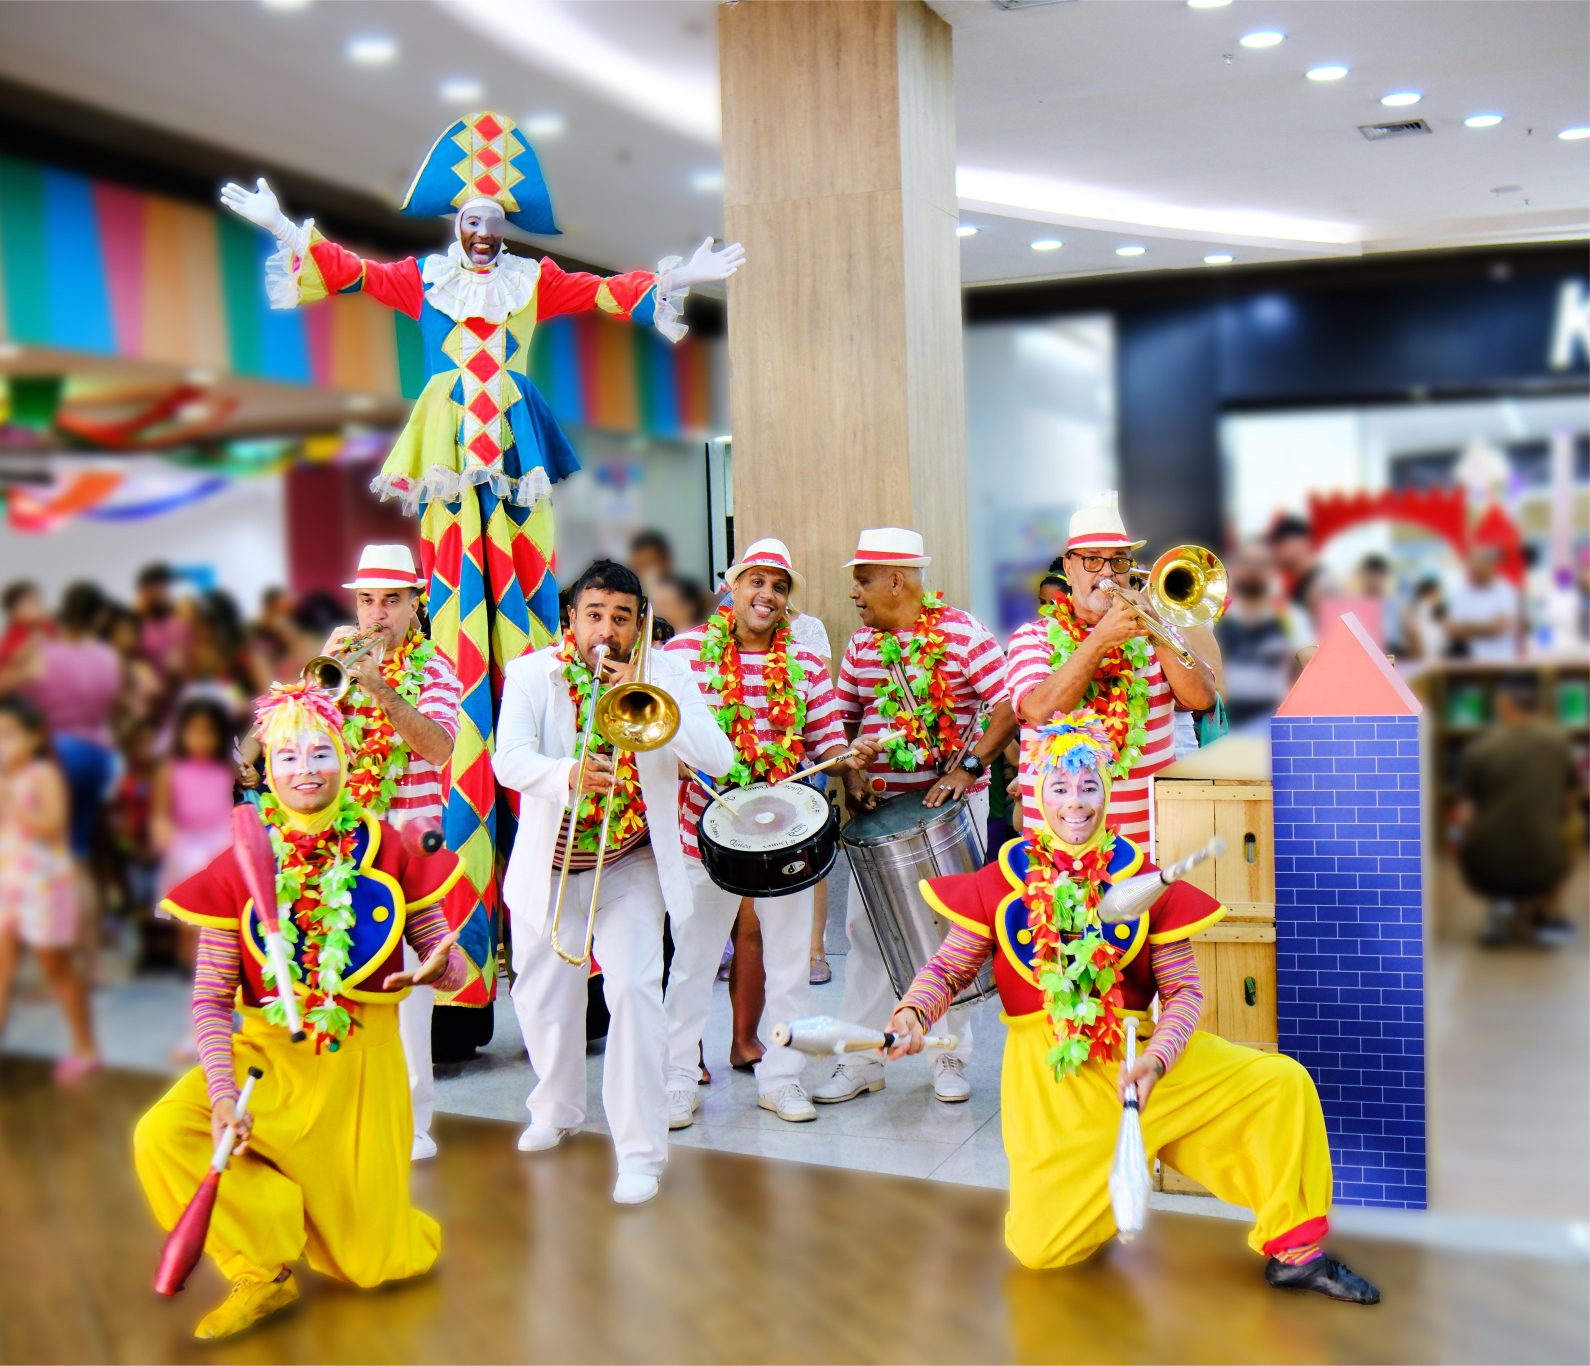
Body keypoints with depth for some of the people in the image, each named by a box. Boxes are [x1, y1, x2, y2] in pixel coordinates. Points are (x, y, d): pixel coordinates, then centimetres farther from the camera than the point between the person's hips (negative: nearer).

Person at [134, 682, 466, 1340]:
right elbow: (210, 999, -6)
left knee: (373, 1263, 3)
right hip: (267, 1056, 1)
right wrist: (223, 1092, -20)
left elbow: (450, 962, -1)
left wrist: (439, 966, -26)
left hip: (361, 1062, -1)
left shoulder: (384, 850, -6)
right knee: (162, 1138, -26)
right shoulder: (240, 868, -5)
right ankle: (266, 1272, -3)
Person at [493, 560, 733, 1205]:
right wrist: (569, 775, -42)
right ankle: (558, 1109, 43)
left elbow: (718, 758, -17)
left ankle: (641, 1150, -7)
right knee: (543, 995, 14)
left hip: (630, 867, -1)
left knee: (635, 988, -16)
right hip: (548, 866, 2)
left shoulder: (664, 673, -4)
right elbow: (509, 760, -21)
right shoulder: (532, 675, -6)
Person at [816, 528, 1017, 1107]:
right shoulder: (861, 644, 6)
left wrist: (968, 767, -21)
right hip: (879, 807, 4)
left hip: (953, 803, -4)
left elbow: (1012, 706, -14)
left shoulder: (960, 631, -9)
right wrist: (849, 773, -2)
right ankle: (861, 1060, 14)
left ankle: (950, 1057, 19)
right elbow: (843, 718, 14)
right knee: (866, 928, 4)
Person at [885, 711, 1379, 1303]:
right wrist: (913, 1014, -18)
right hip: (1049, 1074, -1)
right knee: (1040, 1247, -12)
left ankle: (1295, 1252, 0)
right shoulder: (1001, 883, -1)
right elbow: (948, 967, 4)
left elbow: (1184, 989, -2)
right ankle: (1100, 1182, 24)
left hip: (1138, 1050, 1)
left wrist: (1155, 1061, -19)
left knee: (1282, 1082, -17)